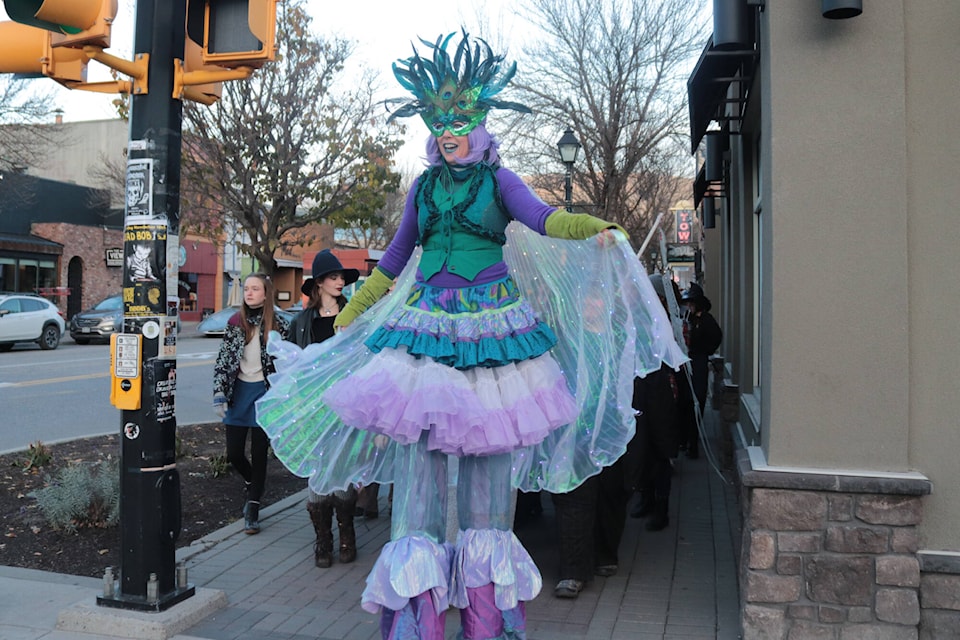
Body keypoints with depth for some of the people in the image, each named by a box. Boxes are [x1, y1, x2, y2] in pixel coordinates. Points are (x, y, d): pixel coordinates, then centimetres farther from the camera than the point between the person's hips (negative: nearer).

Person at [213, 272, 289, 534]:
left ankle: (252, 509, 14)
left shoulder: (278, 325, -4)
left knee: (259, 454, 2)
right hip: (238, 392, 3)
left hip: (264, 392, -2)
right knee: (234, 453, 6)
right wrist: (219, 395, -6)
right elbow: (222, 361, 2)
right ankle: (251, 483, 38)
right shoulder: (235, 323, 2)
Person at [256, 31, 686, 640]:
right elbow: (393, 260, 21)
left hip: (491, 324, -2)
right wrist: (350, 314, 26)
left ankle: (486, 587, 18)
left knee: (489, 443, 2)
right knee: (417, 439, -2)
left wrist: (595, 229, -33)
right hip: (426, 323, 3)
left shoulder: (499, 180, 4)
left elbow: (540, 216, -14)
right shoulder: (423, 188, 13)